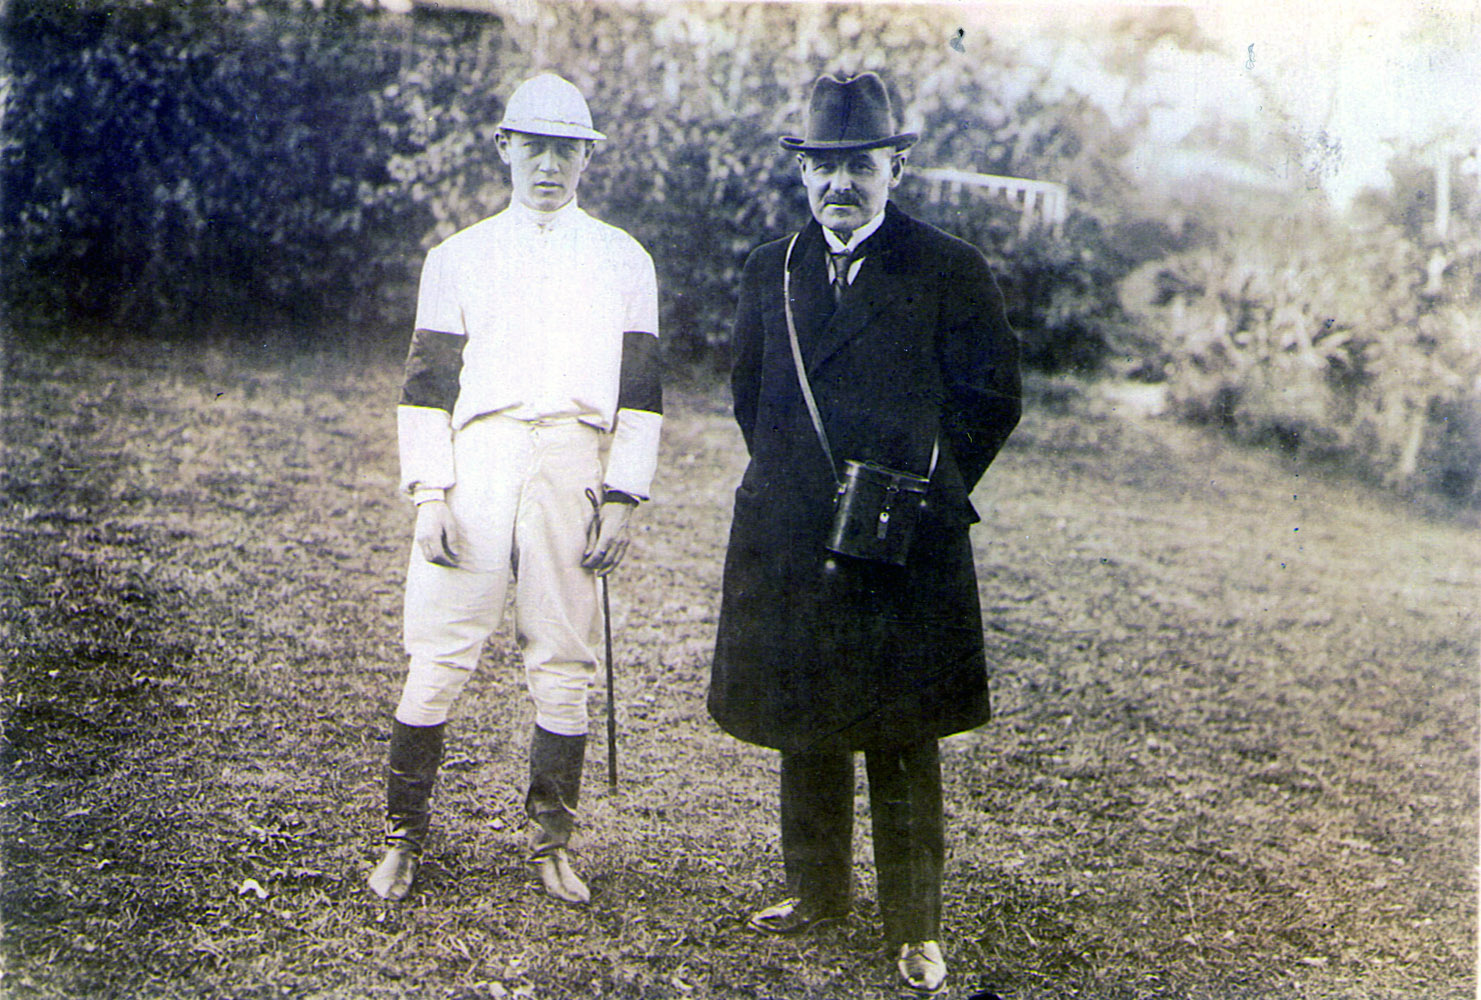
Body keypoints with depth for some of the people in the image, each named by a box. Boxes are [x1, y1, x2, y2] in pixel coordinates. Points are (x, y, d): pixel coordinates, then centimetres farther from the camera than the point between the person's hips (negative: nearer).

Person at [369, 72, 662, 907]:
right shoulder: (458, 258, 10)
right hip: (475, 466, 0)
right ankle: (405, 839, 11)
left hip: (574, 472, 0)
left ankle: (553, 842, 17)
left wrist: (624, 499, -1)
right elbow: (427, 386, 6)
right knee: (439, 659, -1)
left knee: (564, 665, 4)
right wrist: (431, 495, -4)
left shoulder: (624, 261, 11)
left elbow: (641, 394, 8)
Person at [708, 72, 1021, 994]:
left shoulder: (950, 271, -3)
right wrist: (788, 484, 13)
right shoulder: (772, 272, 11)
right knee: (801, 728, 13)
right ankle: (816, 891, 29)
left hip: (903, 549, -4)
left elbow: (992, 399, 0)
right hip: (788, 545, 5)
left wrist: (921, 493, 0)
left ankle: (916, 926, 13)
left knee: (903, 742, 2)